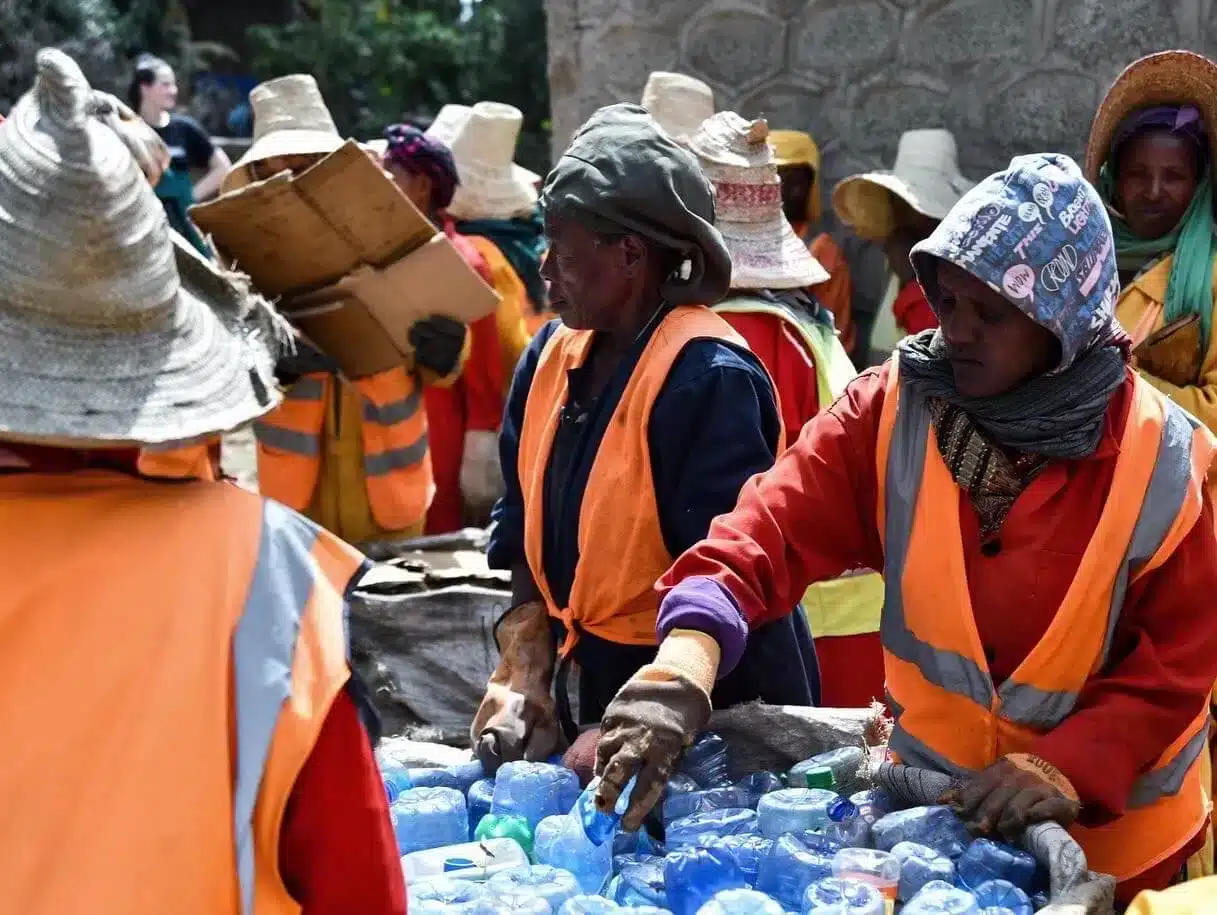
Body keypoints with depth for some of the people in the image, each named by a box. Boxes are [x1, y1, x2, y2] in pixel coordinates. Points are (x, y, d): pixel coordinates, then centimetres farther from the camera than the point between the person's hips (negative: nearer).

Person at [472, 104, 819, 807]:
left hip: (719, 712, -7)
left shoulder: (710, 378, -21)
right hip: (598, 682, 7)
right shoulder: (552, 358, 3)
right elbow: (528, 540, 7)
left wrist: (669, 702, -41)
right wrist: (524, 683, -2)